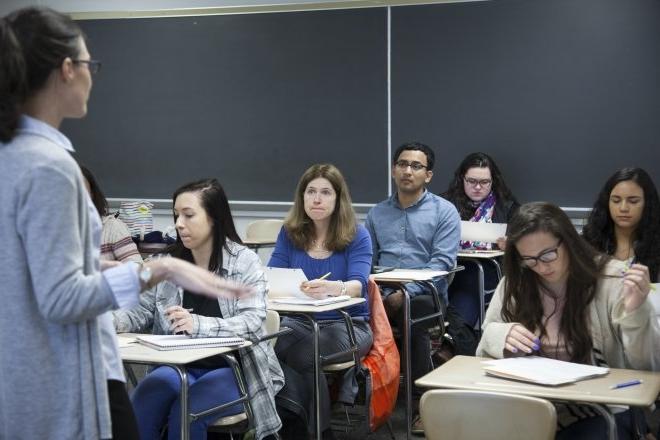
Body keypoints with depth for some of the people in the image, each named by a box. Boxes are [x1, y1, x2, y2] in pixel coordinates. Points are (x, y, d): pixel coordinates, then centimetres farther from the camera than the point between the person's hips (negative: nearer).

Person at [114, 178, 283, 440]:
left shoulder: (245, 262, -6)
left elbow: (253, 322, -17)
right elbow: (142, 312, 9)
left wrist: (199, 325, -34)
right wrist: (110, 321, -15)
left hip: (233, 368, -3)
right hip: (180, 366, 4)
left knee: (185, 413, -30)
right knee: (136, 411, -26)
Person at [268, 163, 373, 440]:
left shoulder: (357, 235, -2)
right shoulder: (289, 233, 7)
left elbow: (358, 286, -16)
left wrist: (333, 288, -40)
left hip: (348, 323, -3)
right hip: (300, 320, 3)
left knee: (302, 354, -34)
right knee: (267, 348, -30)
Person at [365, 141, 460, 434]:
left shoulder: (444, 211, 6)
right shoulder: (378, 213, 19)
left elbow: (443, 262, -6)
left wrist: (407, 292, -18)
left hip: (425, 294, -3)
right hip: (383, 293, 3)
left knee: (410, 317, -37)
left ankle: (422, 401, -23)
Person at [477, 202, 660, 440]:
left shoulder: (612, 278, -8)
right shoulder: (514, 284, 2)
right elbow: (486, 345, 11)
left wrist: (636, 312, -26)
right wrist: (502, 336, -12)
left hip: (600, 410, -1)